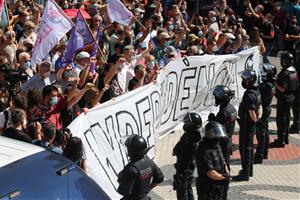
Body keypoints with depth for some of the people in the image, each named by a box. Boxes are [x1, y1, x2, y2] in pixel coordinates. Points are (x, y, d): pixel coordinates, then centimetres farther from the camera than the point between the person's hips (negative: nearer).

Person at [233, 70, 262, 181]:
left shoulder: (249, 95, -26)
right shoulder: (256, 91, 6)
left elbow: (252, 112, -26)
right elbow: (259, 107, 15)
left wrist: (255, 120, -10)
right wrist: (258, 118, 11)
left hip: (247, 124, -10)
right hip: (252, 123, 10)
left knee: (245, 148, -2)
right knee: (249, 146, 20)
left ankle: (245, 173, 3)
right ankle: (249, 170, 31)